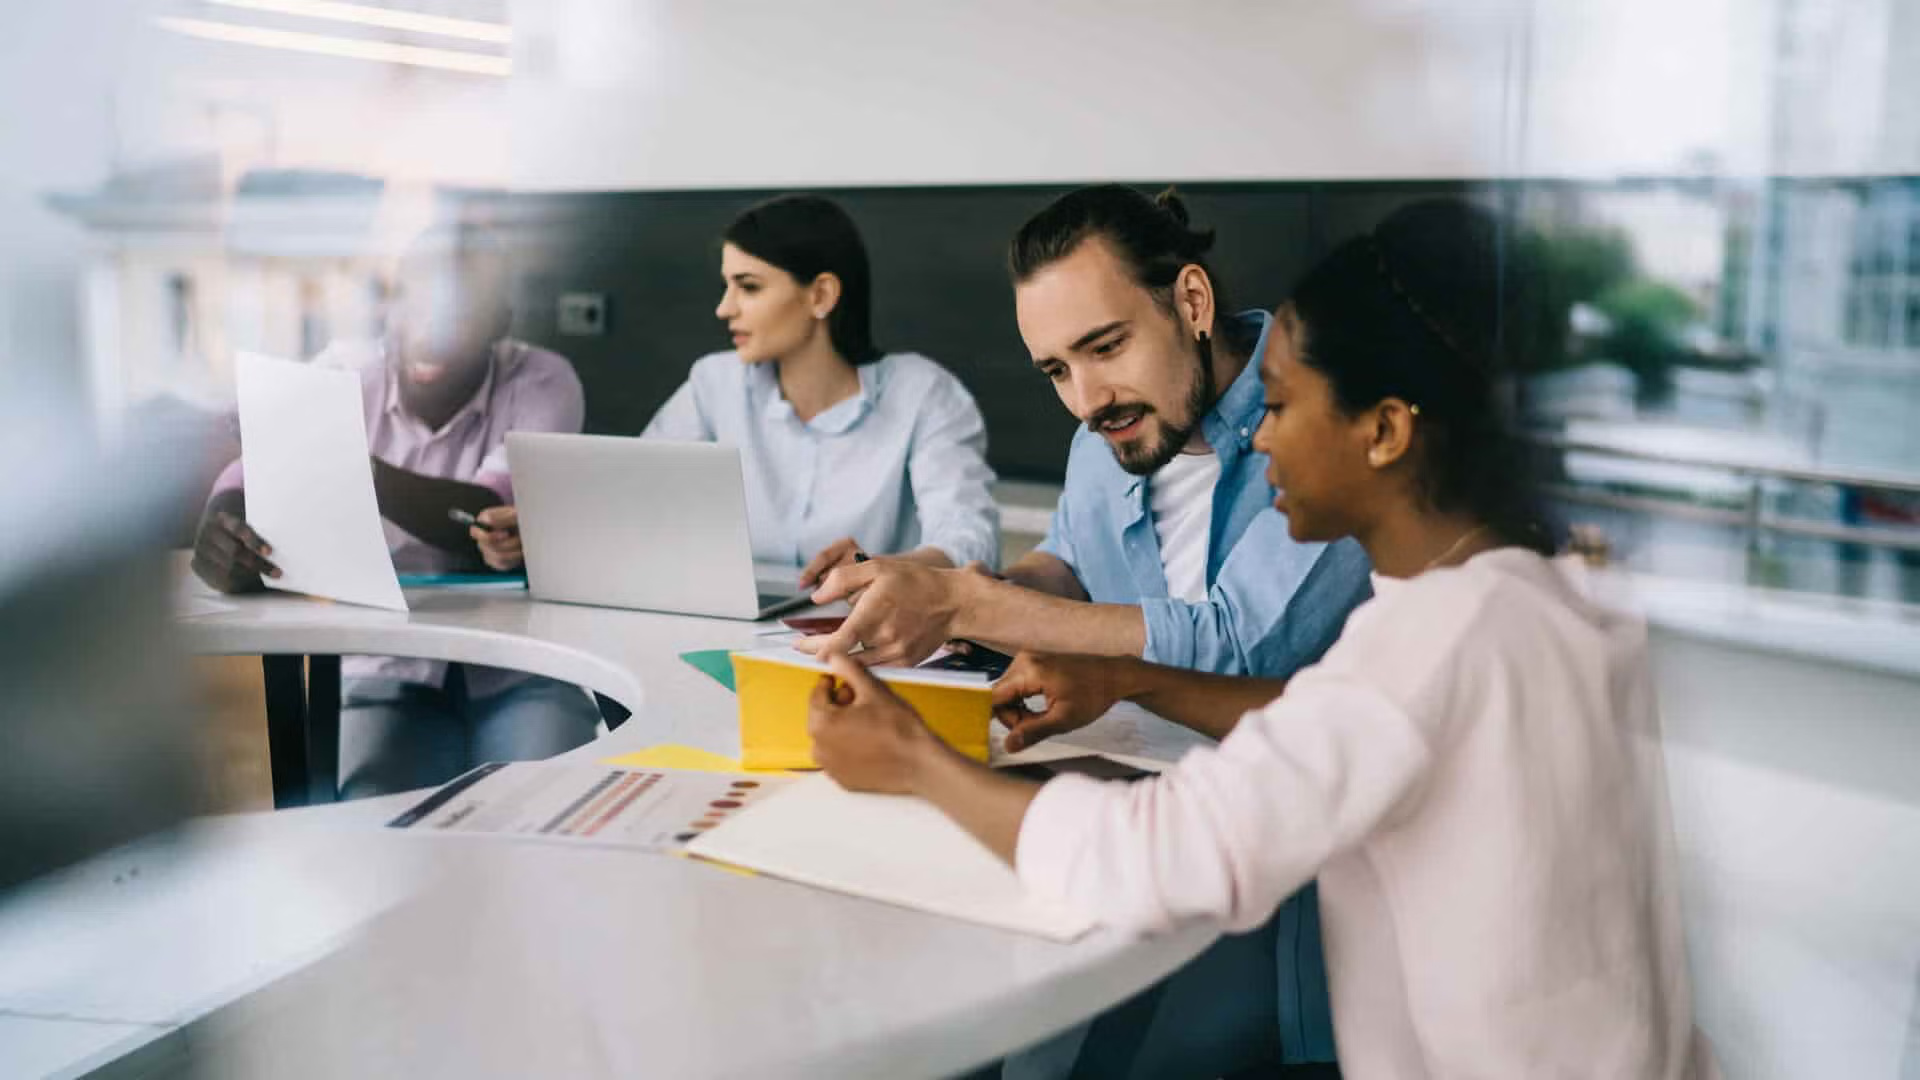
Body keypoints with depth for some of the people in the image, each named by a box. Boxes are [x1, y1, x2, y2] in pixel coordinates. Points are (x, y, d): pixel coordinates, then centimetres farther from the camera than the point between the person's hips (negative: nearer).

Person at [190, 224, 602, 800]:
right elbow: (248, 484, -12)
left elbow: (492, 520, -22)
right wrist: (223, 528, -37)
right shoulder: (344, 374, -1)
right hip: (387, 673, 1)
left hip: (520, 675, -1)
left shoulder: (542, 382, -7)